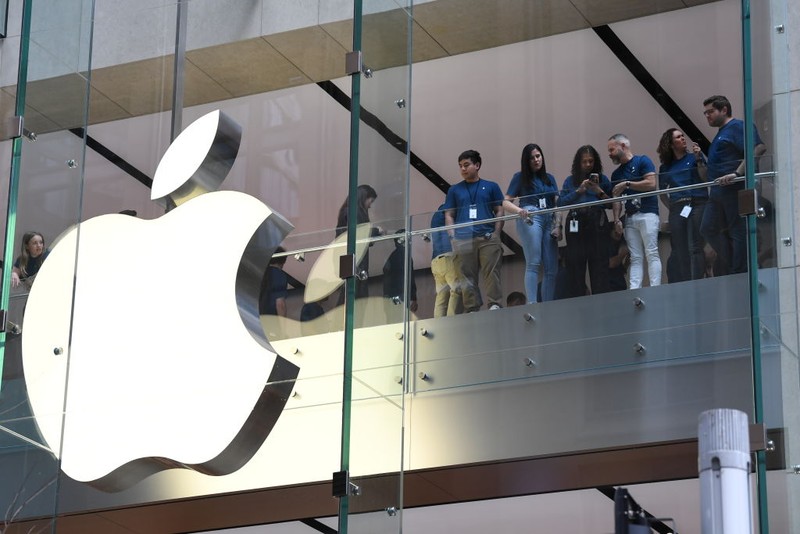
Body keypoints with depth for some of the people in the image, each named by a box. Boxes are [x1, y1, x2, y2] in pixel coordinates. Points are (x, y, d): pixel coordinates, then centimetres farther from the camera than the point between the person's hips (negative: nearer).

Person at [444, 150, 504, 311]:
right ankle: (472, 309, -2)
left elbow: (499, 211, 11)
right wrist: (452, 236, 2)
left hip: (488, 238, -1)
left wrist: (496, 234, -2)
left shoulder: (491, 187, 15)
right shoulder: (455, 190, 18)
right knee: (467, 276, -3)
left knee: (491, 273, -11)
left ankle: (495, 304, -14)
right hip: (462, 240, 2)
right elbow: (449, 215, 16)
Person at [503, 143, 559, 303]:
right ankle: (532, 304, -18)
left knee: (551, 267, -1)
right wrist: (519, 210, -16)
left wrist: (558, 225, 1)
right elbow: (506, 202, 4)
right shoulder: (520, 177, 11)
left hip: (548, 220, 5)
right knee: (533, 264, -14)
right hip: (530, 218, -5)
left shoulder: (549, 178, 22)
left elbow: (557, 204, 16)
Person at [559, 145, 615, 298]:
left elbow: (612, 203, 9)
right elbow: (561, 202, 3)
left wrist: (599, 192, -5)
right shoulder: (570, 180, 15)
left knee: (599, 263, -7)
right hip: (576, 224, 1)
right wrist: (579, 191, -5)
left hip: (597, 223, -1)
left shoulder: (602, 179, 13)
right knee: (575, 264, -3)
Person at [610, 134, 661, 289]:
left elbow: (651, 183, -10)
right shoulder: (616, 174, 21)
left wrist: (627, 184, -7)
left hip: (647, 213, -6)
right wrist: (616, 219, 3)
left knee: (651, 254, -11)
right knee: (635, 258, 0)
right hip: (629, 217, 6)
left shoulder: (642, 161, 2)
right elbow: (616, 198, 18)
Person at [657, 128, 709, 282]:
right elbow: (662, 192, 22)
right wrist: (671, 207, 7)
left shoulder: (693, 157, 8)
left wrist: (699, 160, -9)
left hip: (697, 205, -3)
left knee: (696, 248, -10)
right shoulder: (666, 167, 16)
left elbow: (705, 179, -1)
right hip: (677, 209, 3)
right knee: (679, 251, 0)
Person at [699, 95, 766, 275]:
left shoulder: (737, 127, -6)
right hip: (718, 191, 11)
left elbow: (758, 148, -22)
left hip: (734, 189, -11)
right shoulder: (721, 133, 26)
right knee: (708, 229, 6)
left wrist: (737, 173, -27)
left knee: (738, 231, -8)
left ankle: (739, 272, -7)